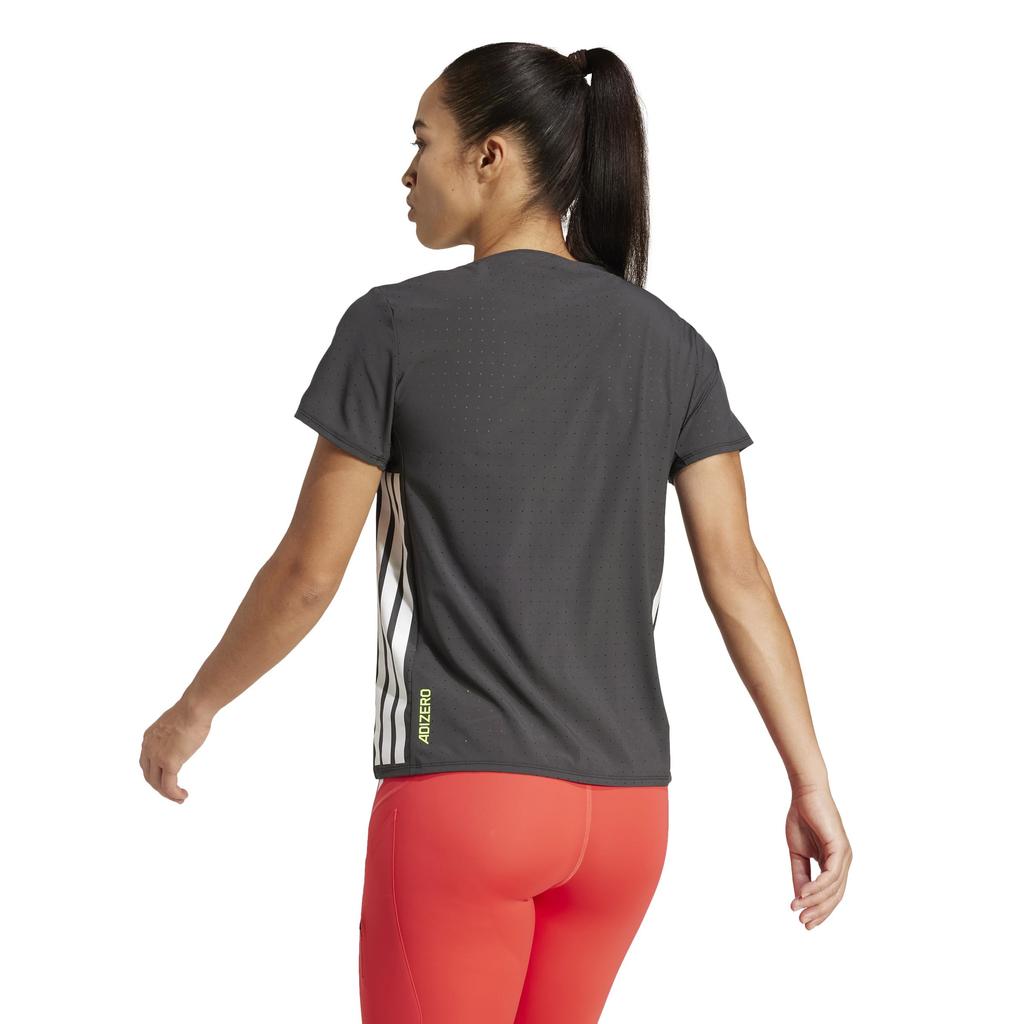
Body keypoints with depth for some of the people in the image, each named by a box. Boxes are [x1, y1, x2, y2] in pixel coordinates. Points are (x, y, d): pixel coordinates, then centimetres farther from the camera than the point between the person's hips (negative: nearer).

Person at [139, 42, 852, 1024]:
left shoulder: (395, 325, -7)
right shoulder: (669, 344, 6)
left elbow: (308, 572, -4)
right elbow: (737, 572, 1)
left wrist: (191, 710, 12)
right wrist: (813, 785, 3)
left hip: (461, 796, -5)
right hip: (623, 806, 5)